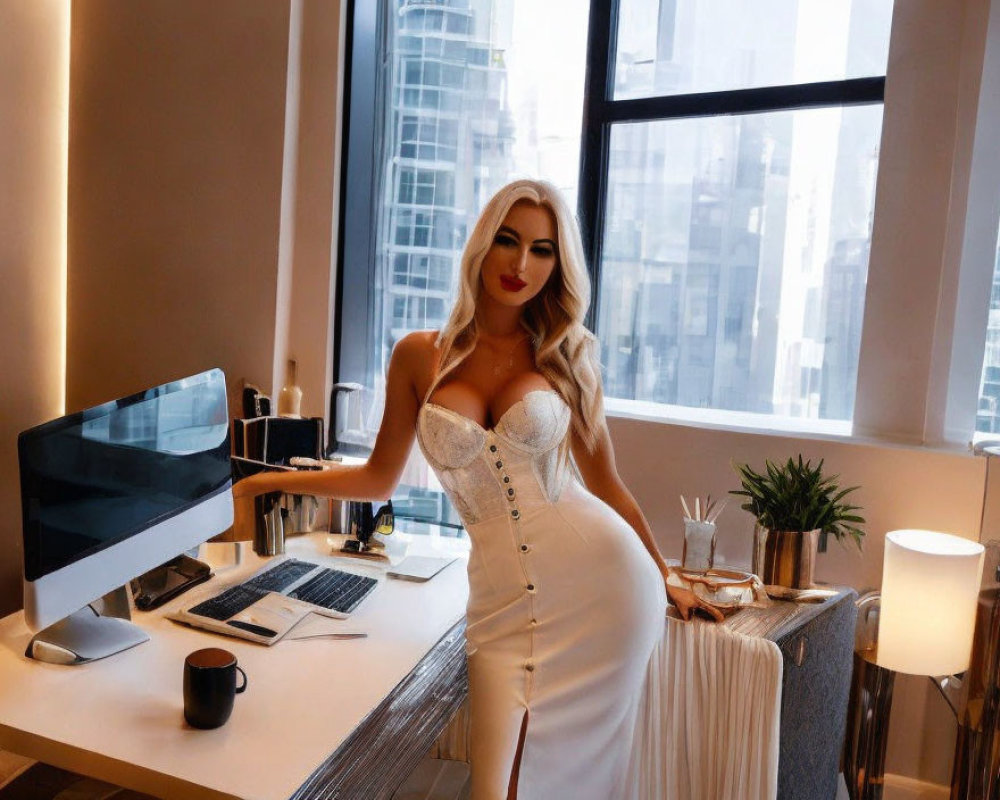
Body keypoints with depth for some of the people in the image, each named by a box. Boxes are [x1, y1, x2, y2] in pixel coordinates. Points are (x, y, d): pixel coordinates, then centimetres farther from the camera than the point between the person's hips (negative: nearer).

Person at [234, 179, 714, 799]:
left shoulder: (566, 357, 3)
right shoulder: (419, 357, 4)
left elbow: (606, 483, 10)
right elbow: (379, 478, 14)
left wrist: (665, 578, 16)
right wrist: (262, 482, 13)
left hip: (602, 583, 0)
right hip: (506, 603, 1)